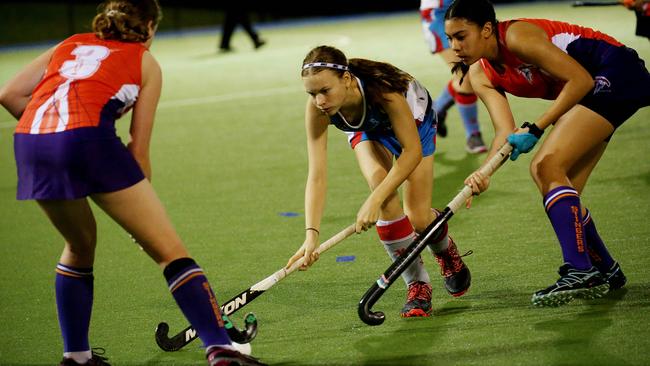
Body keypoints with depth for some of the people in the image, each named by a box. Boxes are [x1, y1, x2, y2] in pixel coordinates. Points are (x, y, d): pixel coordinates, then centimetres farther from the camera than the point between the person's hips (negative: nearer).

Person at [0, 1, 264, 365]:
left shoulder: (70, 45, 30)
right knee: (170, 249, 2)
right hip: (88, 139, -5)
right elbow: (138, 150, 14)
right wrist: (142, 210, 23)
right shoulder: (145, 62, 20)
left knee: (80, 243, 30)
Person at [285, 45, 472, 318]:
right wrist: (311, 235, -46)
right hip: (368, 130, 2)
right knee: (379, 179, -29)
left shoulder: (381, 89, -44)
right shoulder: (317, 109, -34)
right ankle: (417, 285, -15)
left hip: (415, 120, -2)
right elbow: (317, 176, -34)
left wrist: (374, 201, -47)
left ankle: (446, 253, 31)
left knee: (418, 219, -10)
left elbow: (412, 150, -39)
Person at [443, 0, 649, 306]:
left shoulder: (517, 37, -22)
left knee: (546, 166, -21)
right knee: (561, 190, 7)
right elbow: (506, 130, -8)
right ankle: (605, 271, 24)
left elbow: (580, 80, -22)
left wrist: (535, 129, -24)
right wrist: (484, 172, -25)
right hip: (592, 94, 9)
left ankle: (579, 272, -28)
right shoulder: (480, 76, 3)